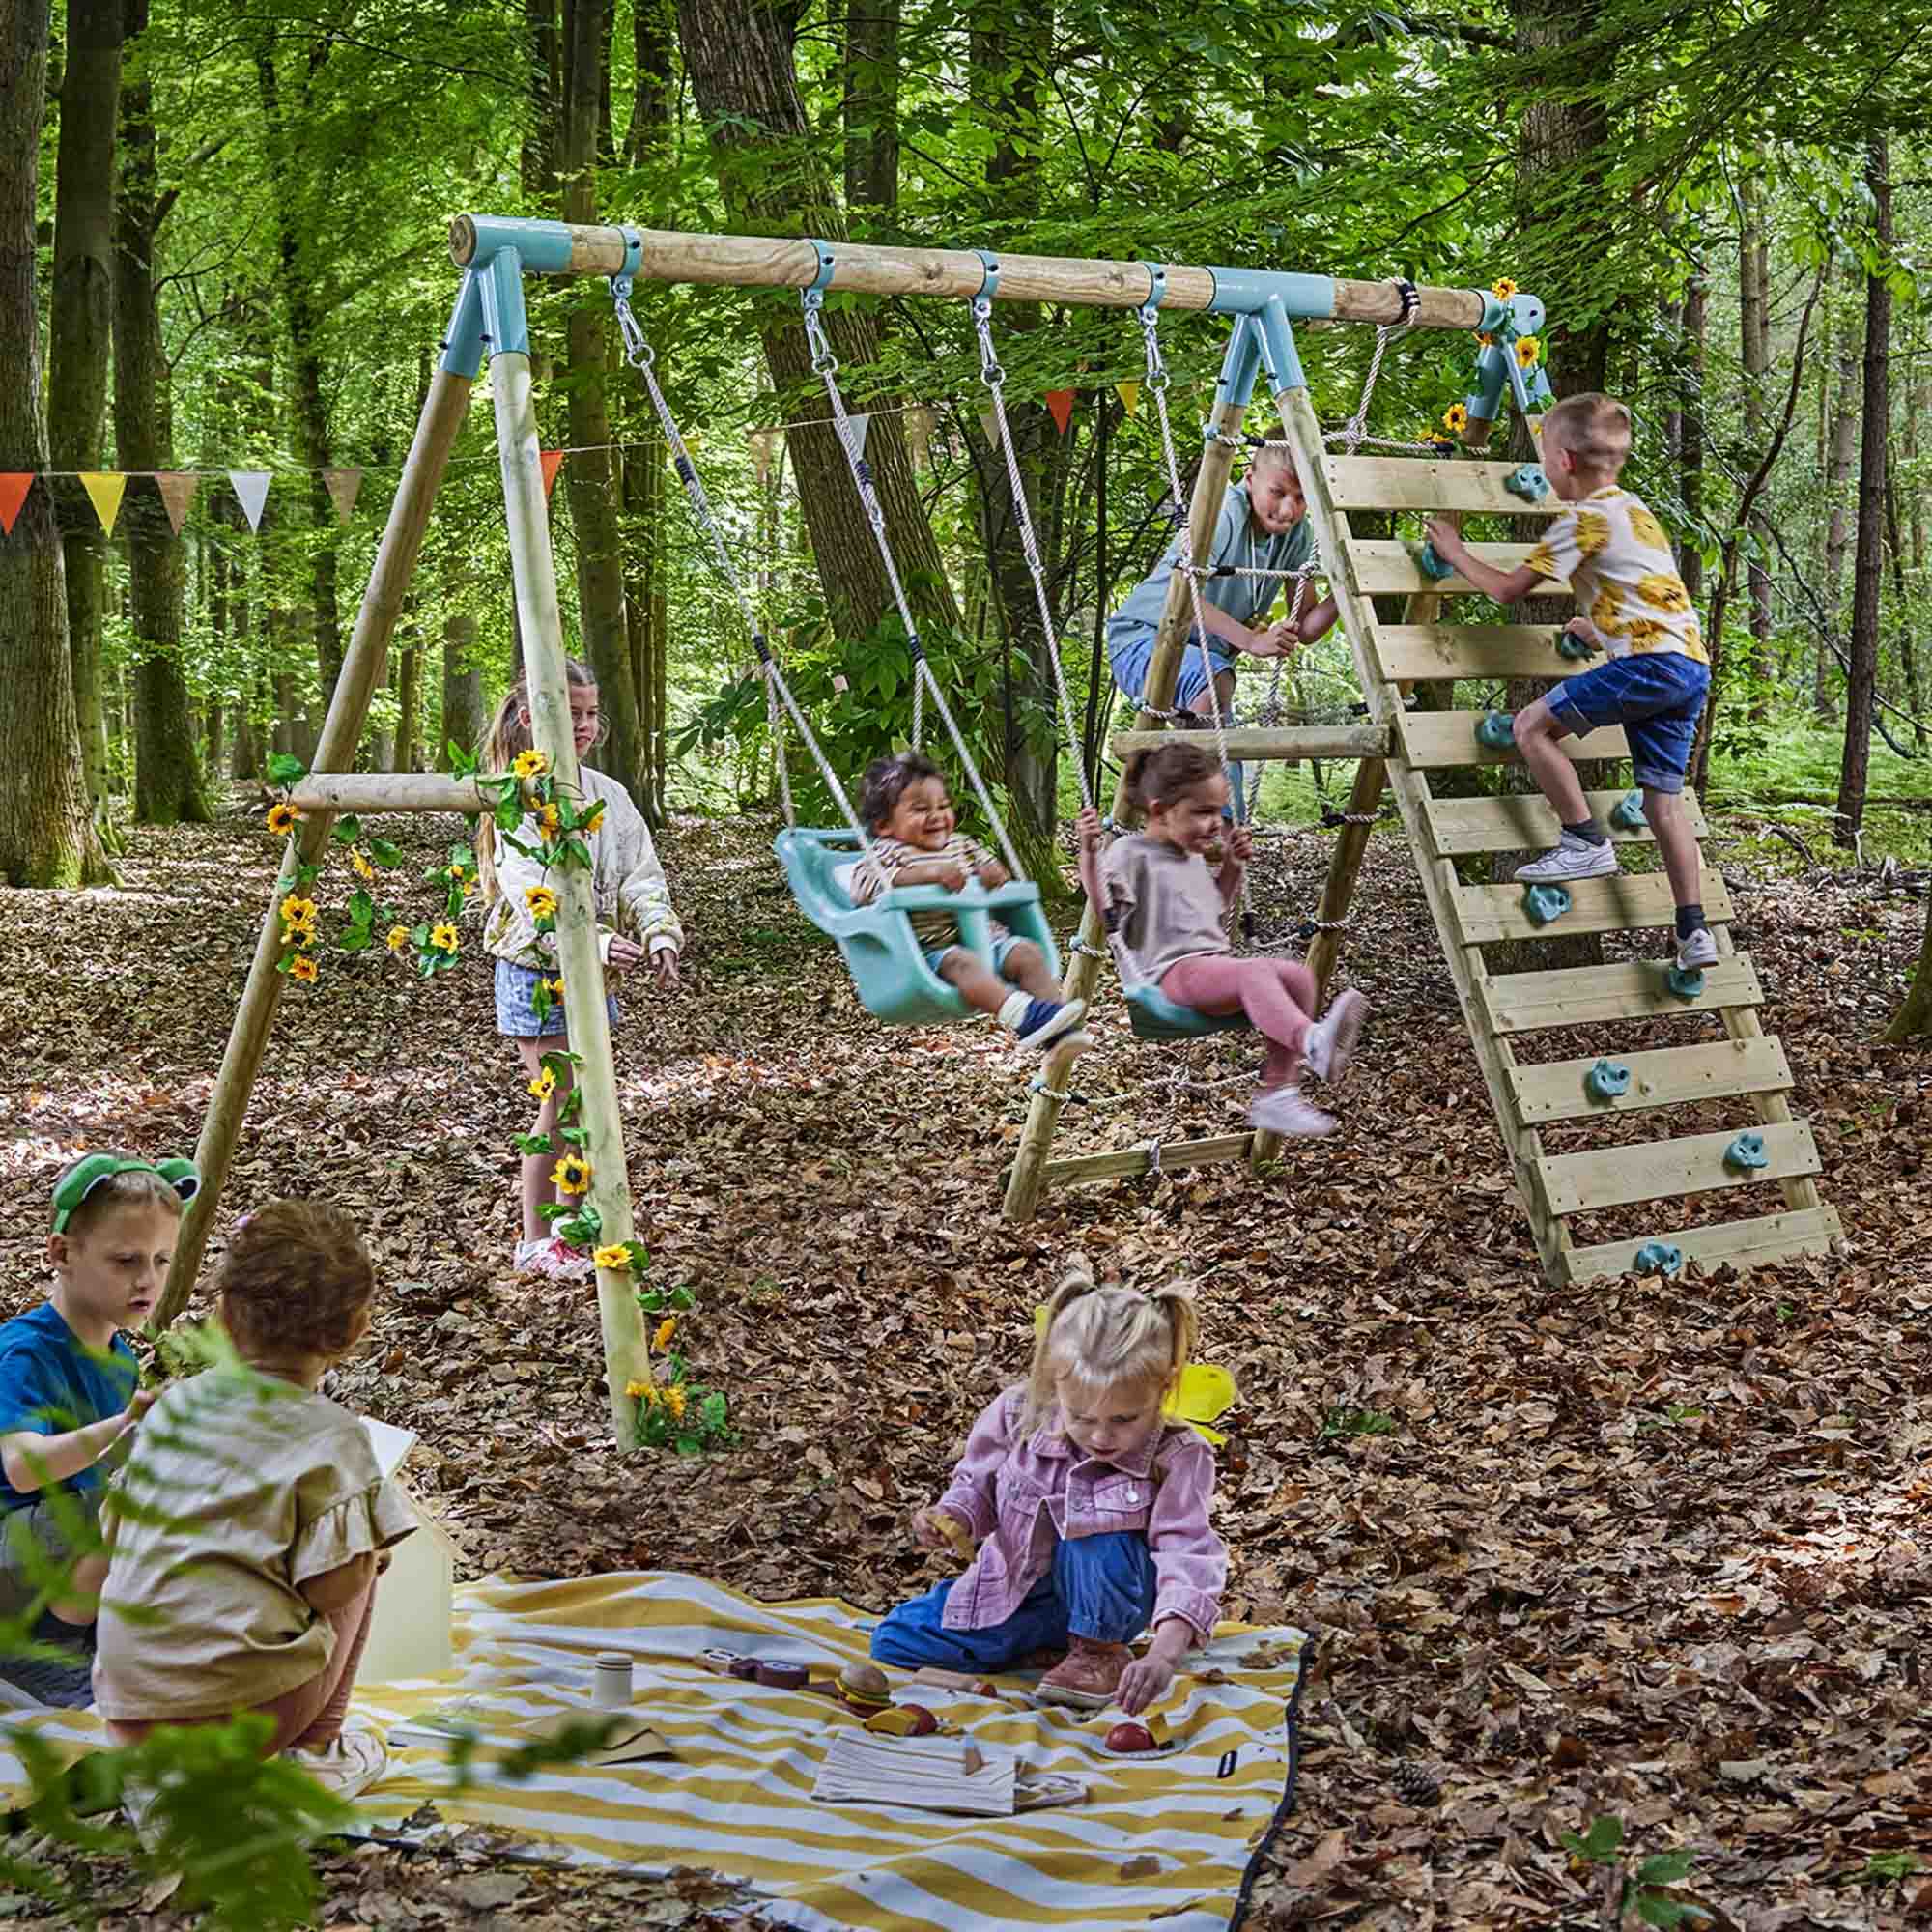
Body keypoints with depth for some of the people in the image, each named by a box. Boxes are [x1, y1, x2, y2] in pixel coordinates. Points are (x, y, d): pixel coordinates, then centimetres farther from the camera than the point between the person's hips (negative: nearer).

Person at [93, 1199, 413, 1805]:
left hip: (126, 1710, 4)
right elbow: (331, 1587, -14)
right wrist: (369, 1557, 8)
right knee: (362, 1565, 16)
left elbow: (113, 1534, 14)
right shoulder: (330, 1436, -8)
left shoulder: (174, 1404, 8)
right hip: (239, 1703, -4)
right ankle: (313, 1753, 12)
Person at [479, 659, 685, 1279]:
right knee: (558, 1107, -4)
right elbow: (533, 897, -24)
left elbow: (641, 877, 1)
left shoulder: (608, 796, 6)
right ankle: (534, 1242, 9)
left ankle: (575, 1229, 24)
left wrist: (660, 937, -18)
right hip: (535, 972, -6)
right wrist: (594, 944, -38)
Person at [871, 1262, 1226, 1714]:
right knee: (894, 1642, -7)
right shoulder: (1017, 1416, -18)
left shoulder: (1176, 1459, -26)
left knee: (1098, 1540, -37)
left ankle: (1100, 1650, -9)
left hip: (1100, 1594, -4)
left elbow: (1187, 1558, -34)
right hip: (1016, 1585, 4)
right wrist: (950, 1518, -22)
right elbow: (979, 1487, 1)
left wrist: (1163, 1654, -49)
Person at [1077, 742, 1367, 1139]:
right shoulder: (1131, 854, -2)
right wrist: (1089, 854, -28)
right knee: (1255, 973, -35)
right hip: (1169, 972, -9)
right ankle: (1314, 1043, -62)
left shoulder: (1194, 858, 24)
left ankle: (1276, 1092, -16)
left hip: (1216, 964, 9)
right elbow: (1103, 913, -17)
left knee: (1298, 975, -13)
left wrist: (1233, 866, 26)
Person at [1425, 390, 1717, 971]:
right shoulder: (1635, 509, 24)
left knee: (1532, 726, -3)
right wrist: (1599, 628, 46)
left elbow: (1507, 589, -1)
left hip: (1648, 661, -9)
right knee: (1663, 801, 9)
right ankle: (1694, 931, 6)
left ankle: (1586, 842, -3)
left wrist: (1455, 552, 14)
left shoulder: (1583, 519, -4)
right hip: (1693, 662, 9)